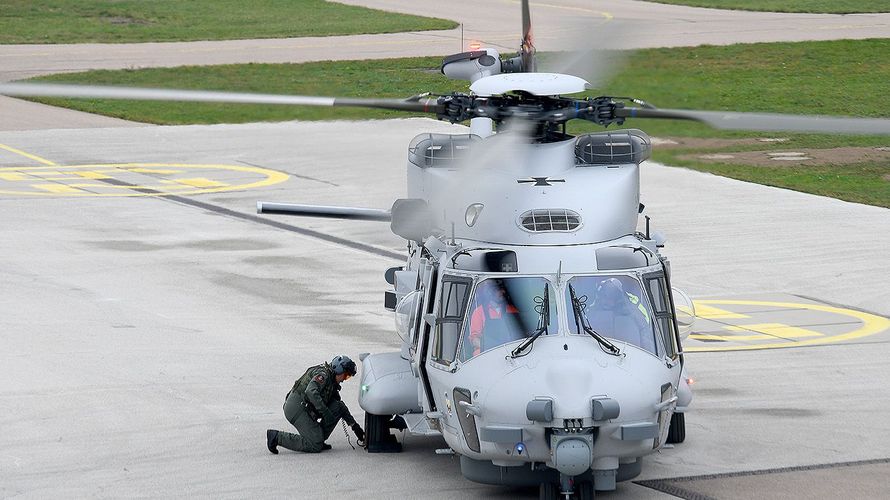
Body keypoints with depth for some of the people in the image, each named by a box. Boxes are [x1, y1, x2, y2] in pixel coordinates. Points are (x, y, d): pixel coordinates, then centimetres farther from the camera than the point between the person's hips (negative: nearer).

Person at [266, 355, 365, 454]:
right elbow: (311, 392, -29)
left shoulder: (332, 383, 21)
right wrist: (325, 412, -27)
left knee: (339, 407, 4)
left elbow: (341, 407, 30)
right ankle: (276, 437, -10)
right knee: (315, 446, -14)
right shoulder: (323, 374, -11)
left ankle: (318, 439, 3)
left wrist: (354, 425, 27)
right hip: (297, 408, -10)